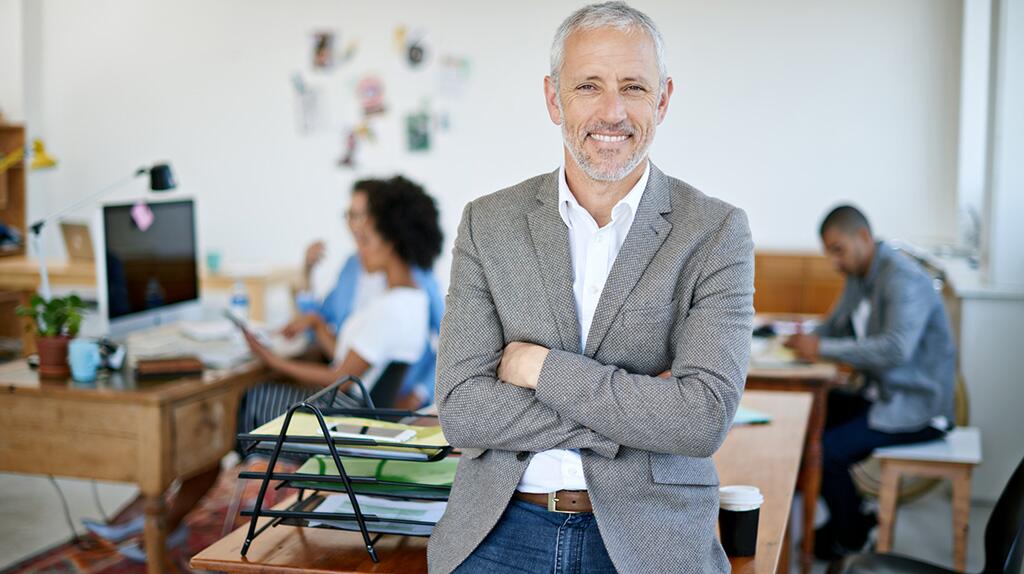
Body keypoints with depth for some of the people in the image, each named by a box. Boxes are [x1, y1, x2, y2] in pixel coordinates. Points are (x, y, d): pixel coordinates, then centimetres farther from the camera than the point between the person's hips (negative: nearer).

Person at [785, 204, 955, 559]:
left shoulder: (904, 279, -20)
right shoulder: (858, 277, 10)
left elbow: (896, 348, -34)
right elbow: (836, 326, 22)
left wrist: (824, 349, -28)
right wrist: (807, 339, -2)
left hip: (917, 408, -10)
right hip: (881, 395, 10)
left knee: (828, 450, -21)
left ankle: (849, 537, 6)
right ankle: (843, 515, 17)